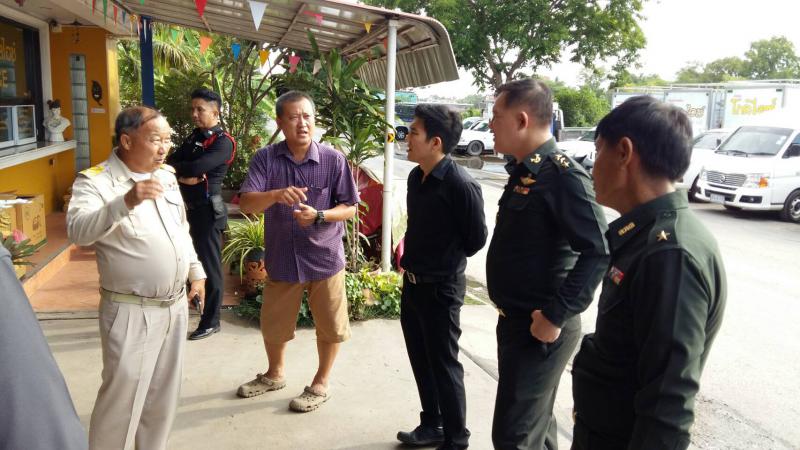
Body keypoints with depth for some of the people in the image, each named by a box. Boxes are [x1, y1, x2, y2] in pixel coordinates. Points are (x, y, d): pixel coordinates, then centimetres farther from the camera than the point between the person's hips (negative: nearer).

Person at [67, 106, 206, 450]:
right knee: (123, 396, -1)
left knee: (163, 393, 18)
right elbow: (78, 232, -31)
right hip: (132, 312, -7)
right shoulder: (95, 181, -13)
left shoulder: (166, 175, 9)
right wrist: (125, 202, -43)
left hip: (175, 306, 7)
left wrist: (196, 271, 20)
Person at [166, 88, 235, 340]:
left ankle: (211, 322, 10)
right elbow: (171, 162, 7)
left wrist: (175, 167, -6)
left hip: (207, 211, -8)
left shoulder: (223, 142, -11)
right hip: (187, 207, 8)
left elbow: (197, 168, -24)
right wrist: (182, 176, -14)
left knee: (209, 266, 0)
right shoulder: (194, 136, 15)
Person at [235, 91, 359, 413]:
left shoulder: (334, 160, -10)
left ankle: (320, 384, 33)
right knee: (273, 325, 19)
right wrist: (276, 195, -37)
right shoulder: (265, 158, -7)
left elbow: (350, 208, -6)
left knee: (329, 327, 11)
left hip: (325, 258, -1)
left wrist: (318, 216, -24)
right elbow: (246, 204, -17)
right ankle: (274, 374, 46)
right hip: (281, 258, 2)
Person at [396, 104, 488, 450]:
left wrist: (447, 261, 2)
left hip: (441, 288, -8)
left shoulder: (460, 185, -22)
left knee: (444, 365, 5)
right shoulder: (416, 176, 3)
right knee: (421, 360, 19)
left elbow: (476, 238, -12)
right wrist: (412, 260, 13)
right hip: (412, 283, 8)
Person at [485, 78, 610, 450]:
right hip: (515, 320, 9)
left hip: (539, 328, -9)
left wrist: (555, 316, -24)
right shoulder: (524, 172, 9)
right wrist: (511, 315, 16)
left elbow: (598, 252, -25)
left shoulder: (562, 175, -19)